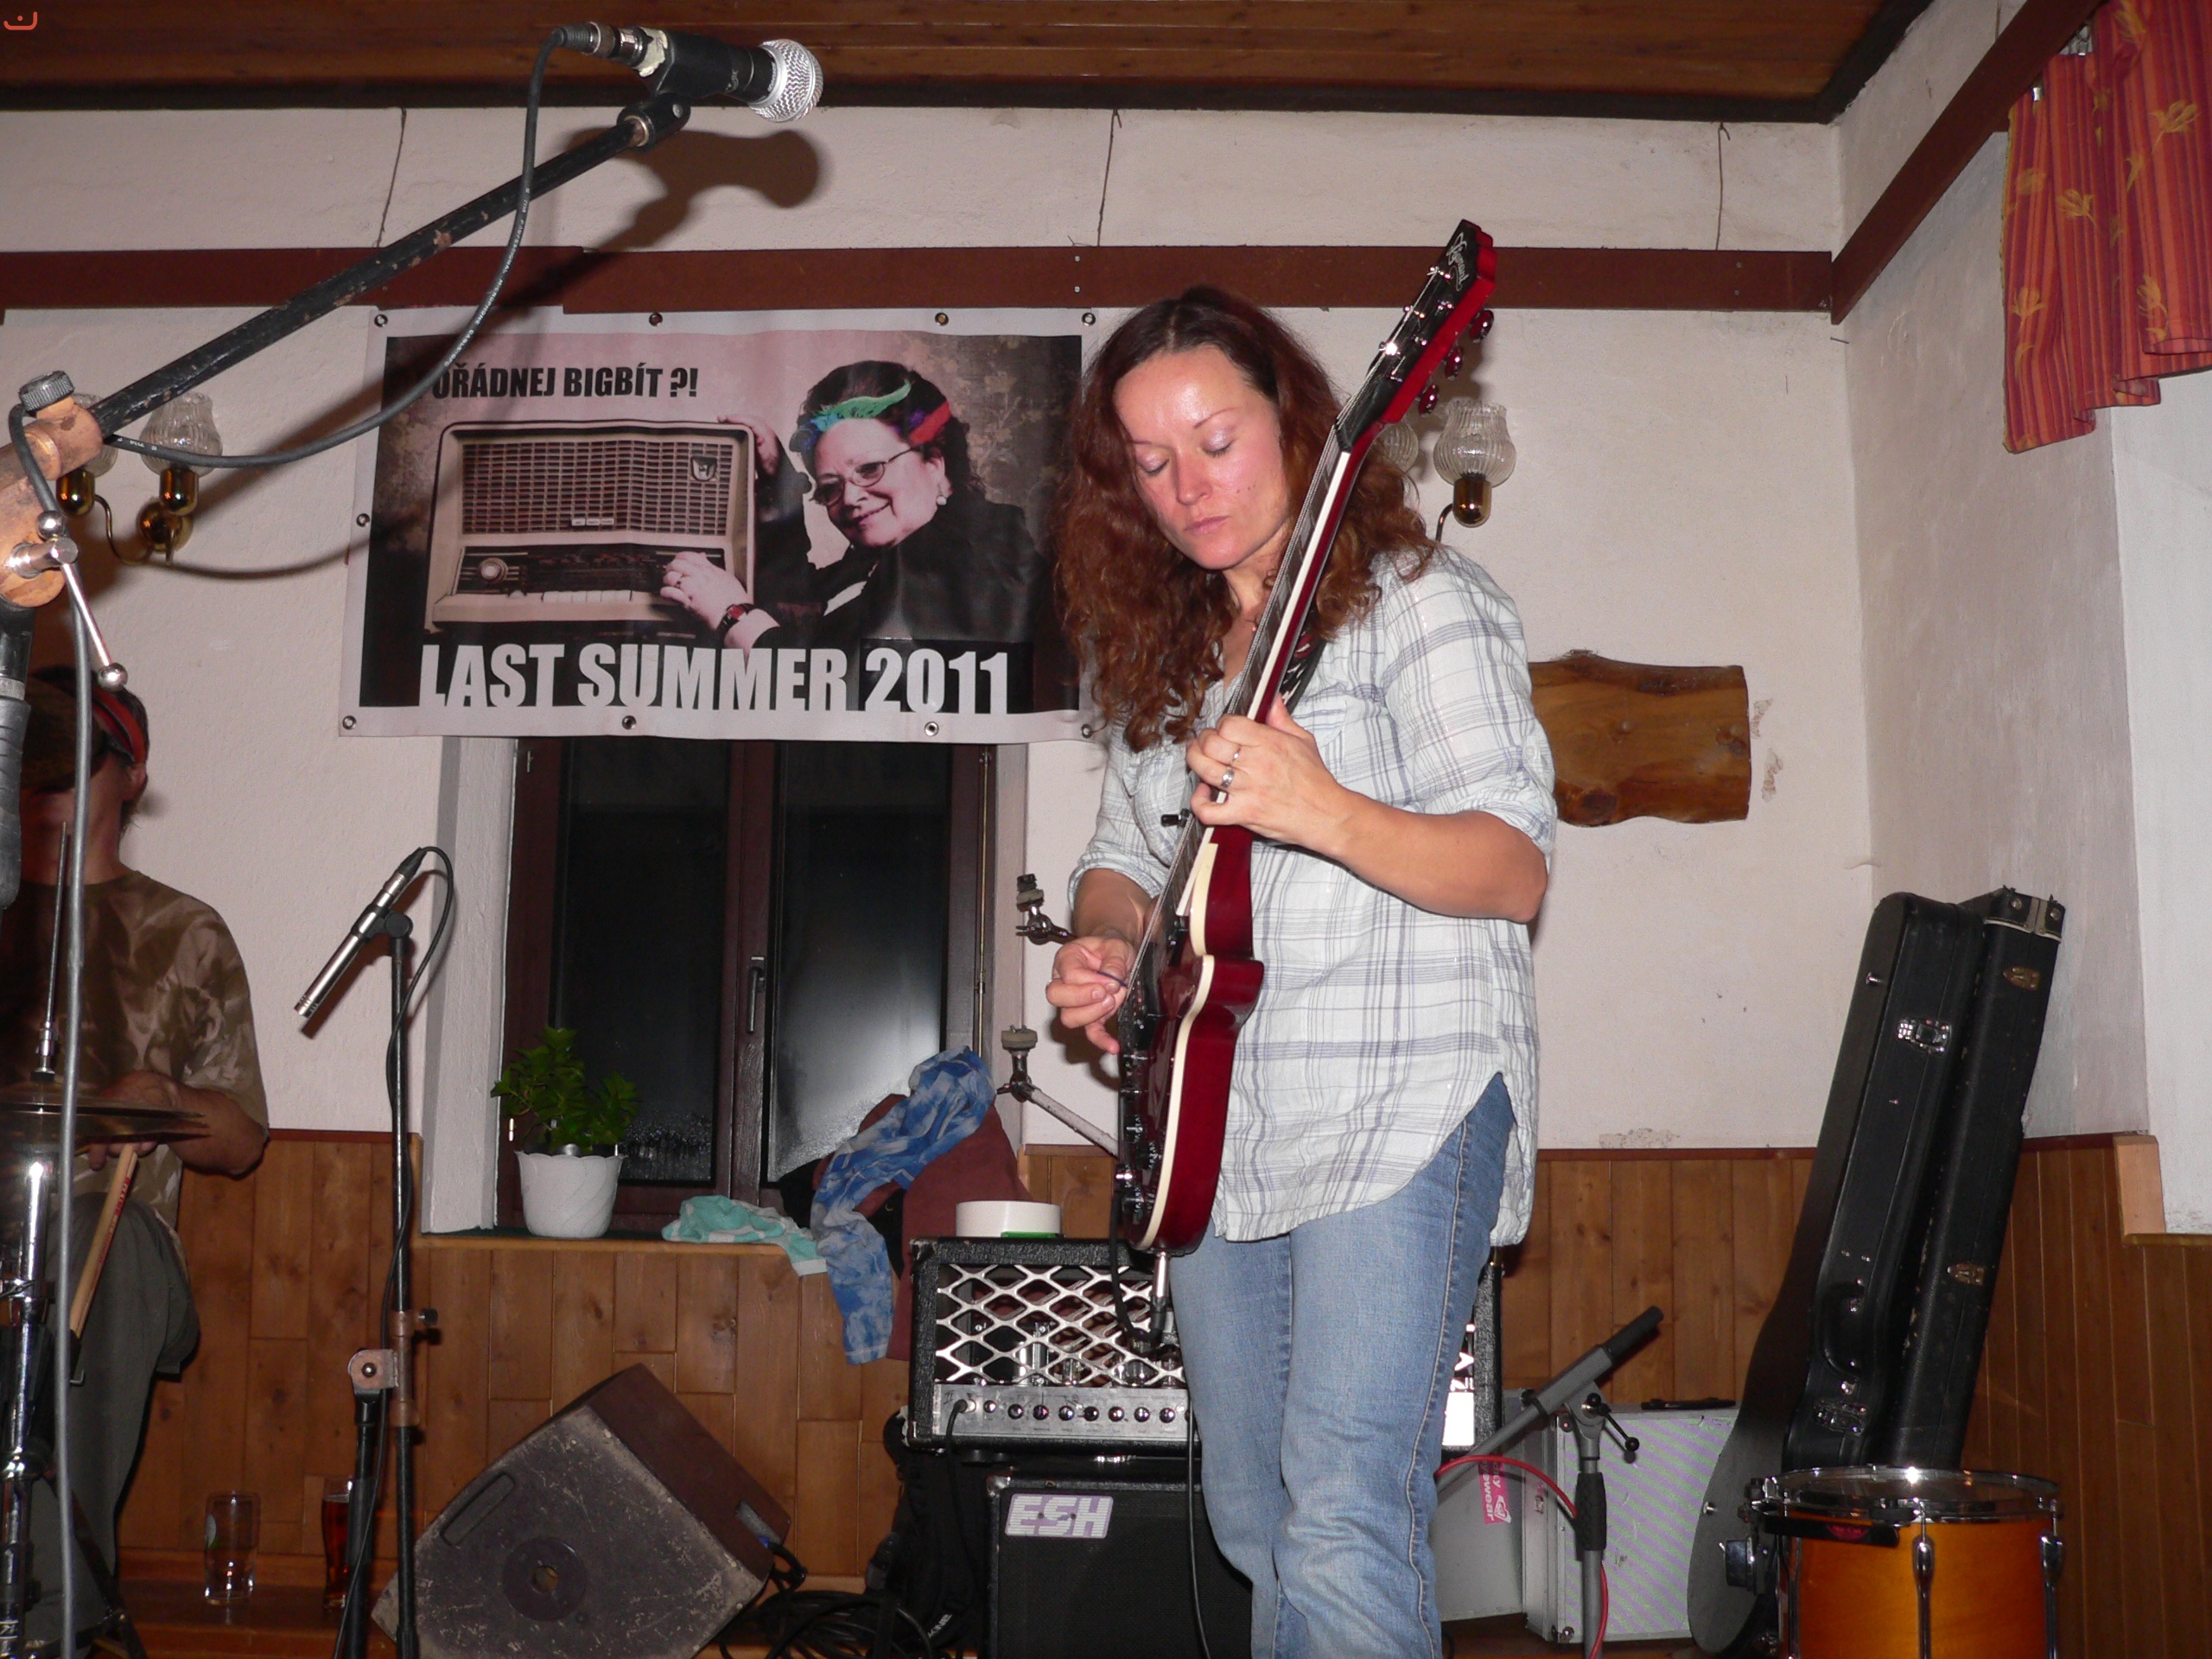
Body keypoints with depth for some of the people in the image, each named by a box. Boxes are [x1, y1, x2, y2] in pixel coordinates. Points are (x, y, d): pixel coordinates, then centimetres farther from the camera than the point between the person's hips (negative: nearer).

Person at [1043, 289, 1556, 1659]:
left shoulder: (1416, 598, -5)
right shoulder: (1164, 646, 16)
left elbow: (1517, 873, -13)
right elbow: (1125, 855, 25)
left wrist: (1319, 811, -30)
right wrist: (1106, 941, 1)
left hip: (1397, 1114, -7)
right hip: (1217, 1132, 7)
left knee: (1341, 1533, -16)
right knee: (1256, 1529, 14)